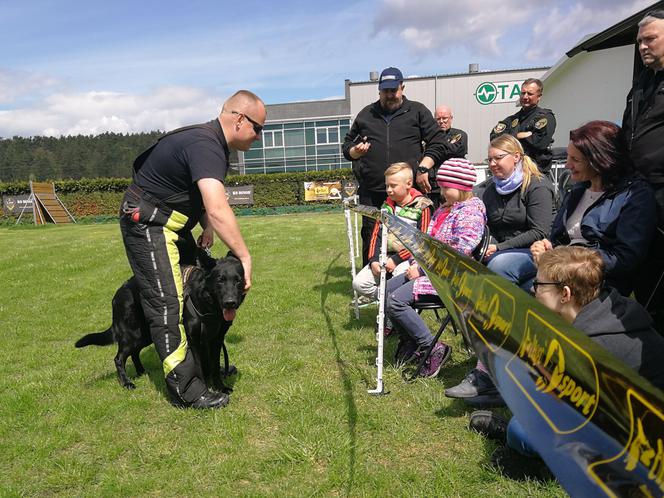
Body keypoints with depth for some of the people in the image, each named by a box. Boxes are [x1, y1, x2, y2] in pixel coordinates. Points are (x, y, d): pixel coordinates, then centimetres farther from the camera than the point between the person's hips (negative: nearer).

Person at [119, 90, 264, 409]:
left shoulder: (214, 143, 6)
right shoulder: (205, 146, -27)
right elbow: (218, 210, -39)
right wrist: (244, 256, -34)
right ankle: (185, 390, -4)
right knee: (167, 305, -10)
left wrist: (207, 227, 0)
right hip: (146, 224, -11)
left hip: (171, 224, 11)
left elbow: (203, 194, 16)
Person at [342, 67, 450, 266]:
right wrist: (355, 151, 1)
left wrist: (423, 168, -6)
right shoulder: (366, 114, 19)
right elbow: (347, 146, 25)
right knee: (370, 237, 4)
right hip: (371, 192, 2)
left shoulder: (417, 111, 12)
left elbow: (438, 143, 8)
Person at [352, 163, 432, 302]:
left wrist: (396, 260, -15)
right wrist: (374, 259, -4)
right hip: (385, 257, 6)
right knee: (359, 283, -12)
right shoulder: (387, 205, 14)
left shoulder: (422, 207, -5)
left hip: (408, 258, -5)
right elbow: (377, 234, 12)